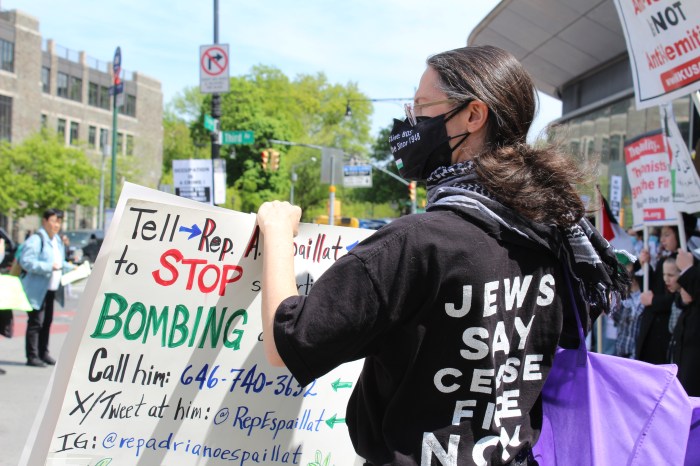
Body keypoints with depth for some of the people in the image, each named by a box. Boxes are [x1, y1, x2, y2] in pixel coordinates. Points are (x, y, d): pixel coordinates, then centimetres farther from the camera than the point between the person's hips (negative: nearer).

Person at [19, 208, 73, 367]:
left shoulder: (58, 241, 16)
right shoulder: (35, 240, -13)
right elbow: (26, 262, -21)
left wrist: (72, 268, 10)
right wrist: (49, 267, -25)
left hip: (51, 289, 9)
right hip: (37, 290, -9)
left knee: (47, 322, 13)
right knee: (35, 322, -6)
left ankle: (43, 353, 22)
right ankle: (32, 356, 0)